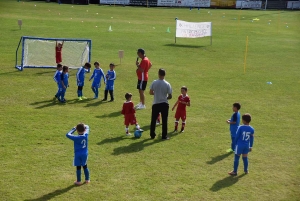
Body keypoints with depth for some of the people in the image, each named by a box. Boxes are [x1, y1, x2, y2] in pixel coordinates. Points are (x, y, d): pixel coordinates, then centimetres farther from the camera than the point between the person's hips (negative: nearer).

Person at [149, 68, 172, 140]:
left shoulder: (154, 83, -6)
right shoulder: (167, 84, -9)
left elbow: (151, 93, 1)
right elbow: (170, 96, -6)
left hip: (155, 104, 1)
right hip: (164, 104, -1)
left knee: (153, 120, 13)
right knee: (164, 121, 6)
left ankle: (152, 135, 19)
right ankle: (164, 136, 9)